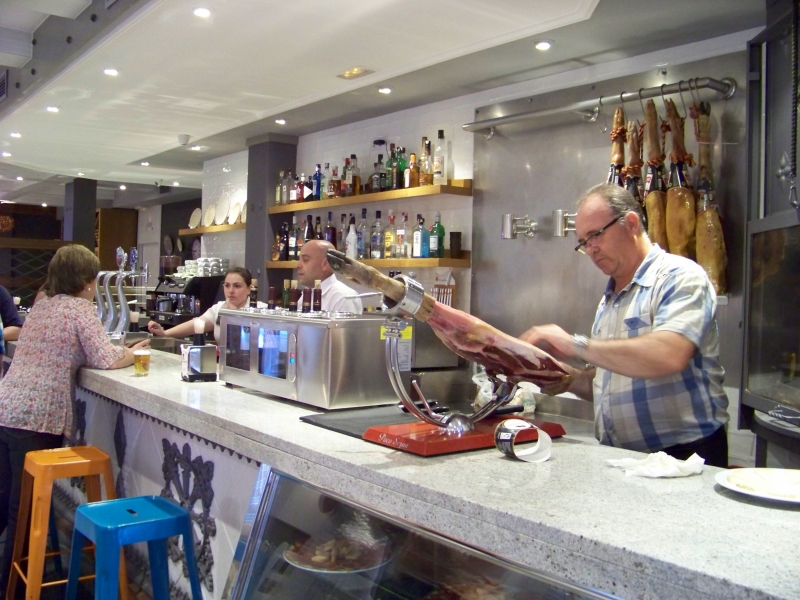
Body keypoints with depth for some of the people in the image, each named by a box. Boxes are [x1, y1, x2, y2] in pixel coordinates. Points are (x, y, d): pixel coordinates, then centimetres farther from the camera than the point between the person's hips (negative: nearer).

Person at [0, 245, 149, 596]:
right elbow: (105, 361, -12)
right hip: (36, 419, -7)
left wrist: (121, 350, 17)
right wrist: (133, 353, 8)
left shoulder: (41, 306, 17)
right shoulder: (81, 309, -6)